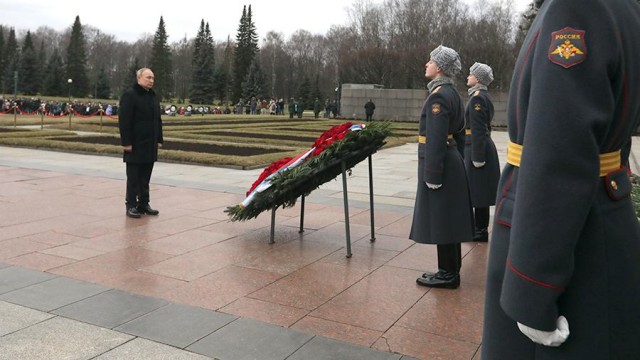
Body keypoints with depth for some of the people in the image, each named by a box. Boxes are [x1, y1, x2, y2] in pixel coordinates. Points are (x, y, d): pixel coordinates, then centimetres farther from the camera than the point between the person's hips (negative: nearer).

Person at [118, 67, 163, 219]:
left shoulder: (153, 96, 16)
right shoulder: (129, 95, -9)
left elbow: (158, 120, 20)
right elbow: (124, 121, -15)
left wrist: (159, 139, 14)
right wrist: (126, 142, -19)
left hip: (150, 145, 7)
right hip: (135, 145, -7)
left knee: (145, 178, 12)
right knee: (133, 178, 1)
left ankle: (144, 204, 20)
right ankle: (131, 206, 8)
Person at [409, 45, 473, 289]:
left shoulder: (438, 96, -16)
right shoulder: (452, 94, 13)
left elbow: (435, 140, -21)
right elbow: (459, 133, 18)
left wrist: (432, 175, -20)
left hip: (439, 163, -10)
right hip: (452, 162, 10)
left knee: (440, 220, -1)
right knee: (448, 220, 15)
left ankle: (448, 274, 8)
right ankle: (450, 270, 25)